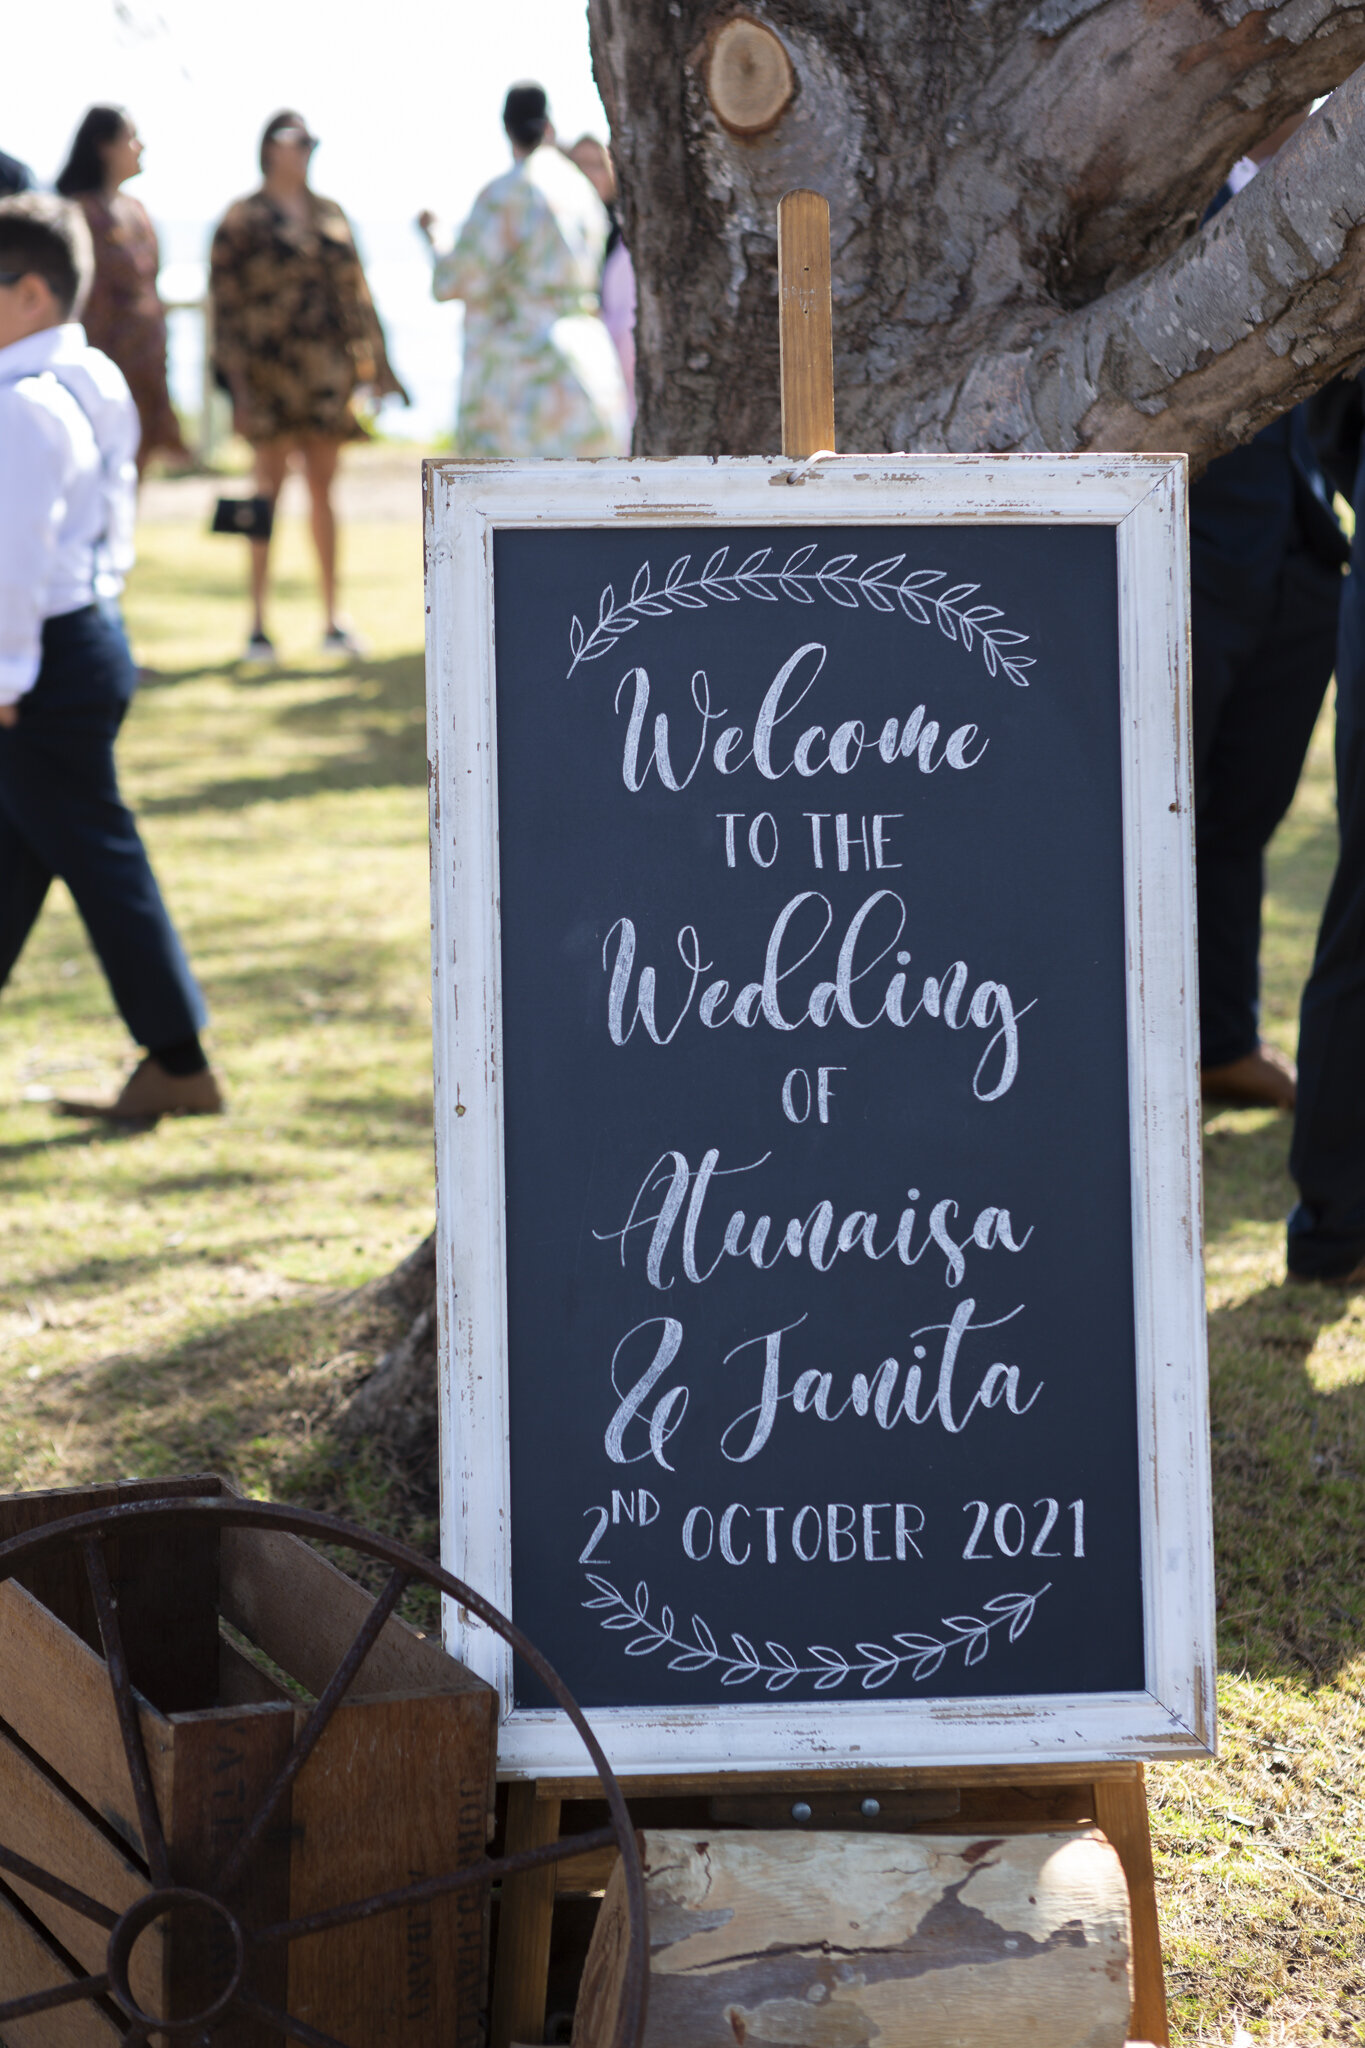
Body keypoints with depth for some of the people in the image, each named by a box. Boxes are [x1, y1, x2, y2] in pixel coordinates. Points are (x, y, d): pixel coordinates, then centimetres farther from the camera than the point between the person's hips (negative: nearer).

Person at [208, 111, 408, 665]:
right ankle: (258, 623, -1)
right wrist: (237, 382, -11)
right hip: (272, 365, -4)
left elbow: (354, 290, 17)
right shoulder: (243, 220, 0)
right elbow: (226, 303, -4)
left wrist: (373, 362, 12)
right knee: (270, 488, -5)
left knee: (323, 488, 6)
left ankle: (333, 619, 10)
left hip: (328, 368, 4)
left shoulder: (330, 214, 14)